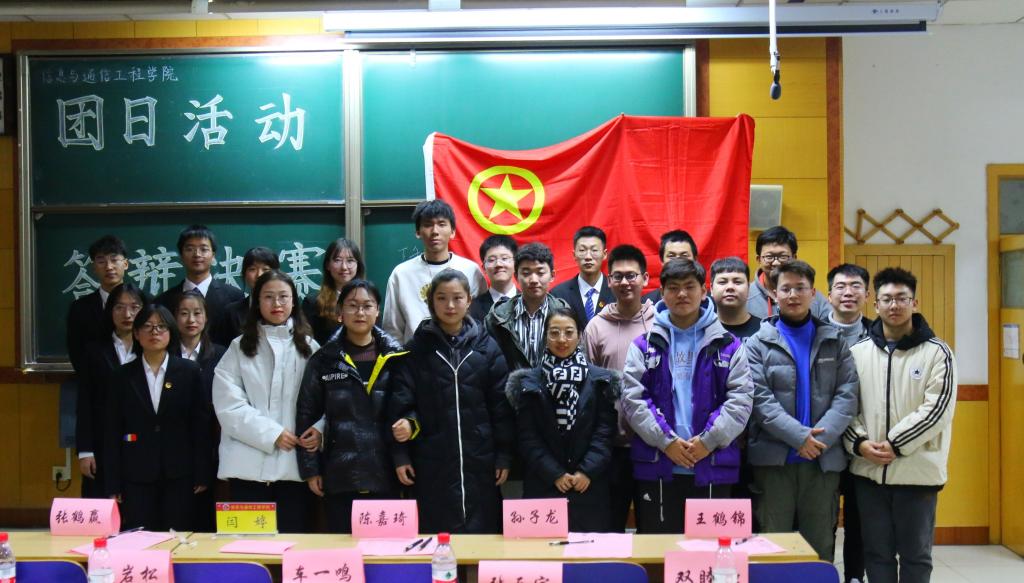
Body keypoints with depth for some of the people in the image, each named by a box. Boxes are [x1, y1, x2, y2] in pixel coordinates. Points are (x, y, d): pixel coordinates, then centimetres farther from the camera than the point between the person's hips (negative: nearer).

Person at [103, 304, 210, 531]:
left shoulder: (189, 371, 3)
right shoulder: (123, 376, 6)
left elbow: (201, 424, 2)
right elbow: (113, 432, 6)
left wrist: (202, 476, -3)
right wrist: (113, 486, 1)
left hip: (179, 476, -1)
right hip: (137, 477, 1)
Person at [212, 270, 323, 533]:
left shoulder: (309, 347, 12)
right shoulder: (239, 348, 9)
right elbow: (228, 405, -2)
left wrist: (319, 429, -14)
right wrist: (272, 434, -10)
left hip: (295, 464, 1)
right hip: (249, 465, 0)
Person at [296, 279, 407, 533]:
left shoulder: (395, 357, 3)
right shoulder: (324, 360, 3)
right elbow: (306, 415, 5)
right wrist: (310, 469, 1)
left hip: (385, 476, 0)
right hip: (340, 477, 0)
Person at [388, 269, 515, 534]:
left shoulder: (487, 347, 4)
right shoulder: (416, 348, 3)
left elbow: (501, 406, 4)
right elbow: (400, 404, 2)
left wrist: (504, 455, 1)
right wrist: (400, 454, -2)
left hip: (480, 463, 1)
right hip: (431, 465, 0)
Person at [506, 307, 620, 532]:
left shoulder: (600, 380, 5)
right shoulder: (529, 382, 5)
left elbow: (605, 430, 0)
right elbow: (528, 436, 1)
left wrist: (588, 471, -11)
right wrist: (554, 474, -7)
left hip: (590, 486, 0)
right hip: (543, 485, 0)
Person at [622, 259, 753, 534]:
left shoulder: (728, 346, 7)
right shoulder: (644, 346, 7)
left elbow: (740, 399, -1)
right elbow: (632, 399, -1)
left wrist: (709, 440, -12)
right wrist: (665, 440, -11)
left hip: (713, 466, 0)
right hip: (657, 467, 0)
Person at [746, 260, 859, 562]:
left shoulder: (834, 341, 10)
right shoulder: (758, 343, 3)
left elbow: (847, 394, 0)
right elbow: (759, 398, -8)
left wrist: (822, 437, -13)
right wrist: (800, 436, -17)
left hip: (824, 459, 2)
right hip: (773, 458, -2)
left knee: (821, 547, 10)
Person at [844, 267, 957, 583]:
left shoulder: (937, 352, -2)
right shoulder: (858, 351, 6)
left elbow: (937, 409, -11)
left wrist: (894, 444, -16)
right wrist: (859, 442, -11)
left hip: (918, 471, -2)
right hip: (868, 471, 3)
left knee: (916, 554, 10)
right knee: (877, 553, 12)